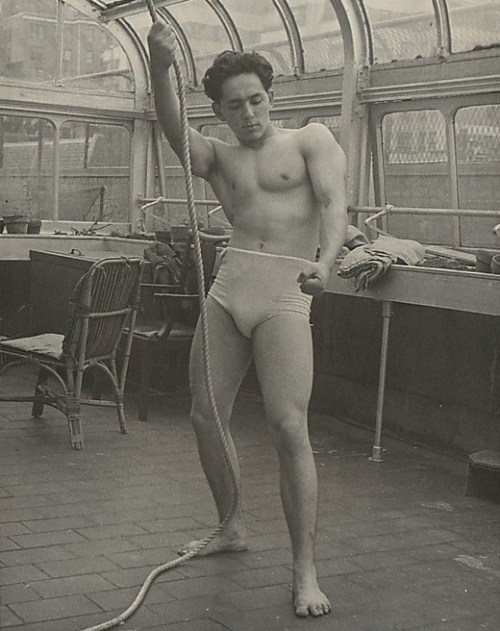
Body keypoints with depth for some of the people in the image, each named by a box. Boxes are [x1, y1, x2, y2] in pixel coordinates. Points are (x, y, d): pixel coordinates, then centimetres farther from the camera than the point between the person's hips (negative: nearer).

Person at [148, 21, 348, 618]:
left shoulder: (311, 140, 10)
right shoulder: (218, 157, 19)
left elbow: (333, 203, -6)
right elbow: (172, 126, -2)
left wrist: (324, 262, -27)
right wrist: (160, 66, -21)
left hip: (285, 292, -5)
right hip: (226, 286, 5)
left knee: (288, 427, -15)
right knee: (206, 416, 8)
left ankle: (305, 570, -7)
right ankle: (232, 528, 30)